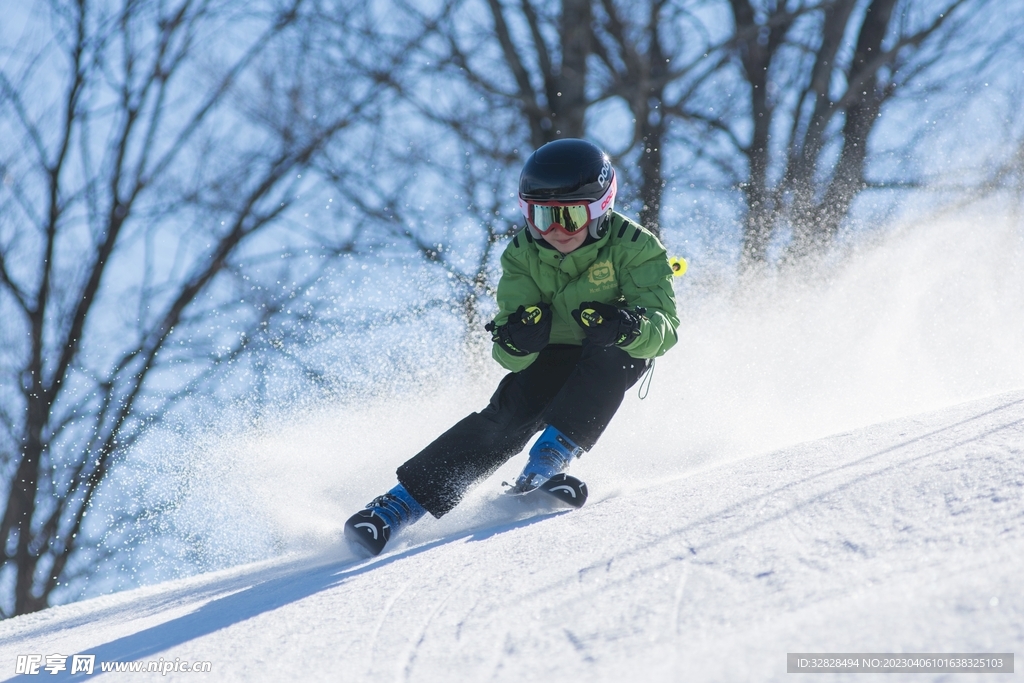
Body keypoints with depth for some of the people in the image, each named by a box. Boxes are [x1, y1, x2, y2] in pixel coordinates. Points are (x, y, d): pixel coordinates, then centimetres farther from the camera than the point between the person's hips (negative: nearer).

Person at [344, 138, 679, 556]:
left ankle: (552, 457, -33)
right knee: (508, 416, -23)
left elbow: (664, 327, -31)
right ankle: (402, 503, -25)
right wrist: (515, 340, -44)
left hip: (616, 360, -1)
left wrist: (627, 326, -53)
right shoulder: (523, 255, -15)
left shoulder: (633, 247, -22)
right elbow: (510, 357, -19)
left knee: (612, 352, -34)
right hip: (551, 358, 1)